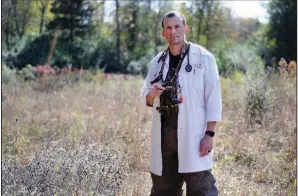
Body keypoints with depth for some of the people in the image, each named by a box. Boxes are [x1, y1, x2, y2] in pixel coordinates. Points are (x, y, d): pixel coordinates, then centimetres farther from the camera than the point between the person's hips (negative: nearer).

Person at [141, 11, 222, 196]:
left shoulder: (203, 57, -3)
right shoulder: (157, 62, 11)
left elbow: (213, 98, -6)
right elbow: (146, 98, 16)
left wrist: (209, 134, -12)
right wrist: (152, 94, -8)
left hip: (193, 133, -5)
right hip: (164, 132, 5)